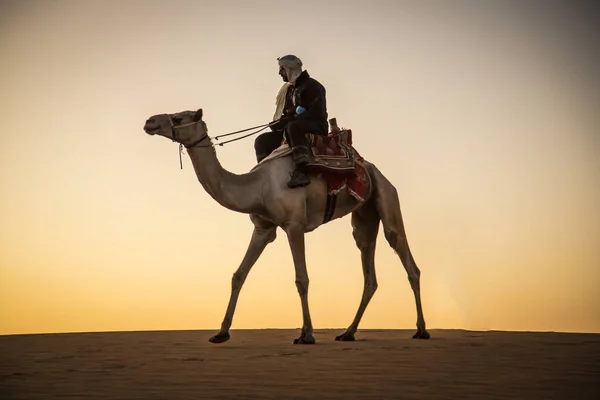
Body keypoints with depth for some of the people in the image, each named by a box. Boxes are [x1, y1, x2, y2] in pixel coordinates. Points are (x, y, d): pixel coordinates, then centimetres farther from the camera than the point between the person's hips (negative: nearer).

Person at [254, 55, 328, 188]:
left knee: (293, 127, -40)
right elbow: (287, 113, 20)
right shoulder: (289, 89, 20)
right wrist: (279, 123, -5)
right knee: (263, 141, 0)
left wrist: (288, 120, -21)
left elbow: (317, 113, -19)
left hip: (316, 127, -9)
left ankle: (300, 172, -51)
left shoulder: (312, 86, -7)